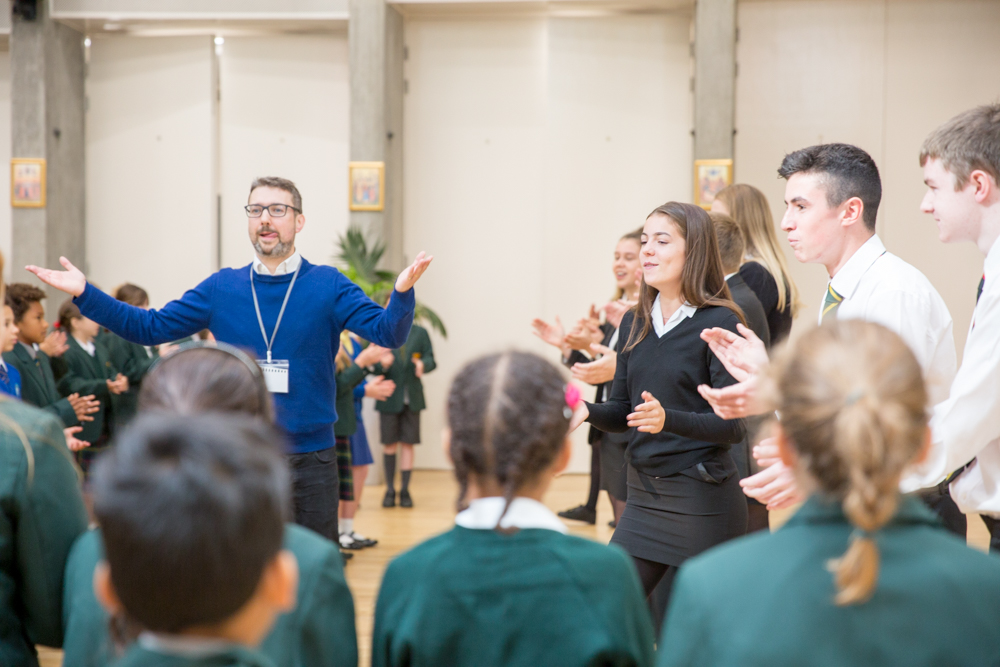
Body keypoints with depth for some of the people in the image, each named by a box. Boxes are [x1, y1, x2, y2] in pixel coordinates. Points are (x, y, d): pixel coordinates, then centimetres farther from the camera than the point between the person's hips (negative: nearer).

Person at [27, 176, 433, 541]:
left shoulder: (328, 285, -3)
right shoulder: (222, 288, 4)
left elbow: (387, 332, -15)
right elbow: (150, 327, 3)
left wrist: (402, 293, -36)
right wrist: (84, 293, -6)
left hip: (311, 455, -2)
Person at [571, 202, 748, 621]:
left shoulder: (719, 323, -11)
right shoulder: (634, 323, 8)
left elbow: (733, 425, -16)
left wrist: (668, 419, -31)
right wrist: (587, 411, -8)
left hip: (702, 499, -6)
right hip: (643, 494, 6)